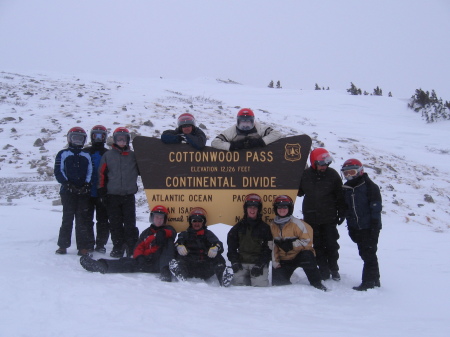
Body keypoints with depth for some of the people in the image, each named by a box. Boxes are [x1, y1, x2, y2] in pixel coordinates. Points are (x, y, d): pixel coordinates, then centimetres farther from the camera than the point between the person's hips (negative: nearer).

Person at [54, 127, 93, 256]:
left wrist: (86, 185, -4)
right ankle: (63, 245, 7)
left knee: (82, 220, 0)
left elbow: (90, 172, 13)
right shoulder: (63, 154, 7)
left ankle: (83, 246, 1)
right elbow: (58, 172, 1)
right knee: (67, 219, -1)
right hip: (68, 192, -2)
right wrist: (68, 184, -10)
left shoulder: (86, 155, 15)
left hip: (83, 192, 2)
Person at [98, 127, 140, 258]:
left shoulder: (133, 156, 8)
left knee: (130, 224, 1)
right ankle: (118, 248, 13)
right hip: (112, 196, 0)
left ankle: (132, 249, 5)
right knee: (115, 224, 5)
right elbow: (102, 174, 4)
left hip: (129, 195, 0)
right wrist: (102, 192, 0)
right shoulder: (107, 156, 6)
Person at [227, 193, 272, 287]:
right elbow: (231, 246, 11)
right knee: (238, 284, -12)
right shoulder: (238, 227, 11)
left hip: (259, 264, -2)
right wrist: (234, 262, -2)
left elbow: (268, 249, 0)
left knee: (260, 285, -18)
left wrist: (260, 264, -11)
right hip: (241, 263, 2)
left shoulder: (265, 228, 4)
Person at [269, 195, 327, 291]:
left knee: (307, 257, -37)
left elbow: (307, 240, -13)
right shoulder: (273, 225, 1)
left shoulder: (296, 223, -14)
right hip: (284, 260, 4)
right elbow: (273, 245, 9)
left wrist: (292, 244, -22)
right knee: (277, 281, -13)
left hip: (300, 254, -4)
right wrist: (275, 261, 1)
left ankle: (317, 284, -18)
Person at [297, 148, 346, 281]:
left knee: (331, 245, 4)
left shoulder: (332, 175, -3)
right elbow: (299, 192, 14)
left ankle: (334, 270, 19)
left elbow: (340, 196, 2)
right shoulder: (305, 175, -2)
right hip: (311, 218, 1)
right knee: (318, 246, 7)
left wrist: (341, 214, 1)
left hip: (329, 218, -1)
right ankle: (323, 271, 16)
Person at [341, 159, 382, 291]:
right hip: (357, 228, 7)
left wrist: (374, 227, -15)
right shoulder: (346, 188, 11)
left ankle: (369, 281, 1)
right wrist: (350, 228, 15)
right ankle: (374, 280, 22)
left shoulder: (370, 186, -8)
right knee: (364, 254, 12)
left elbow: (376, 208, -11)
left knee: (369, 254, -4)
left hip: (369, 227, -7)